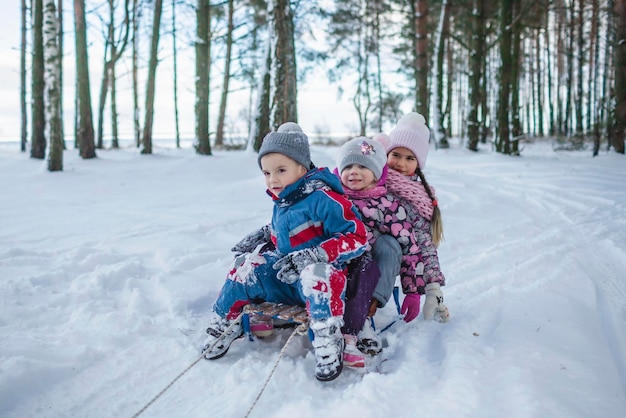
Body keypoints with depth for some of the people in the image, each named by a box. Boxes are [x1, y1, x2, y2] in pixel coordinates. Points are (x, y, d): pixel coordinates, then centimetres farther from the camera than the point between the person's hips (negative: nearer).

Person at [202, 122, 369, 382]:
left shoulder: (323, 199, -19)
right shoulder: (281, 203, 9)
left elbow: (357, 237, -23)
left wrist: (311, 255, -29)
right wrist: (263, 236, 9)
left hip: (322, 276, -8)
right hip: (287, 278, 8)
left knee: (314, 272, -39)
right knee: (246, 267, -5)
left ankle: (329, 345, -32)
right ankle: (223, 325, 12)